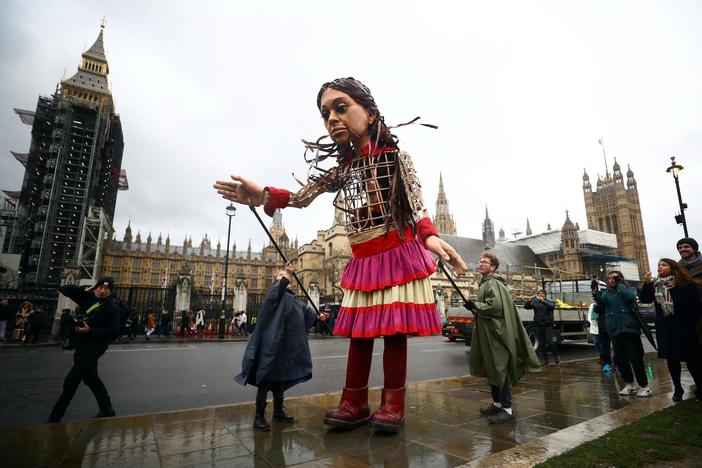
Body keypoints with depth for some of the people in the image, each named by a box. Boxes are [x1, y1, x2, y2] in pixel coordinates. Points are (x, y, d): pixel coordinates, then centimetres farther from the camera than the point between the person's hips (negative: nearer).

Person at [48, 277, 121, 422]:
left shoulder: (112, 308, -11)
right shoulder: (87, 297, 4)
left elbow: (113, 330, -17)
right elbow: (63, 289, 6)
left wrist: (90, 331, -24)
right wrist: (85, 290, -5)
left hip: (92, 348, -7)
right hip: (81, 345, 7)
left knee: (71, 382, 0)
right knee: (91, 378, 16)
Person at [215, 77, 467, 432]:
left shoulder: (396, 156, -4)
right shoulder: (342, 168, 9)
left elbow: (417, 203, -15)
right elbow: (301, 197, 2)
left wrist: (430, 237, -36)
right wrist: (262, 196, -16)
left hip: (397, 255, -5)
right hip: (362, 261, 5)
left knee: (394, 329, -2)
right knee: (359, 331, 6)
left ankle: (392, 404, 11)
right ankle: (354, 403, 16)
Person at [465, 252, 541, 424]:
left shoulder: (492, 284, -14)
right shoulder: (485, 283, 16)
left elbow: (495, 306, -26)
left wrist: (475, 305, -14)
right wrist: (475, 307, 8)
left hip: (496, 334, -10)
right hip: (488, 334, 10)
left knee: (499, 370, -6)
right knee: (491, 369, 15)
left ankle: (507, 410, 1)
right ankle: (497, 404, 26)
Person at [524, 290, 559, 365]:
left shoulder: (549, 301, -2)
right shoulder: (535, 302, 6)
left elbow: (553, 307, -22)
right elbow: (526, 307, 2)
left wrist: (544, 301, -34)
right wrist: (528, 302, -19)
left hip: (548, 325, -3)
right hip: (539, 326, 3)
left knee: (549, 342, -9)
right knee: (541, 344, 7)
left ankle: (556, 356, 18)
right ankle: (545, 360, 18)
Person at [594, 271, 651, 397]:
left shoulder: (630, 289, 8)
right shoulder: (606, 294, 14)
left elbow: (630, 297, -15)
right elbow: (601, 302, -6)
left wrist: (620, 284, -9)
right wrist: (596, 293, -24)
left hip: (629, 327, -4)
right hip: (614, 330, 4)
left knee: (635, 357, -5)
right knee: (620, 359, 8)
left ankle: (644, 386, 7)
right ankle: (630, 384, 22)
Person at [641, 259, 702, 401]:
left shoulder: (685, 284, -7)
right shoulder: (655, 285, 5)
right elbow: (644, 299, -7)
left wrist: (687, 322, -11)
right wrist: (647, 282, -17)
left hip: (683, 329, -4)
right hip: (664, 329, 4)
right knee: (671, 359, 10)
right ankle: (677, 389, 21)